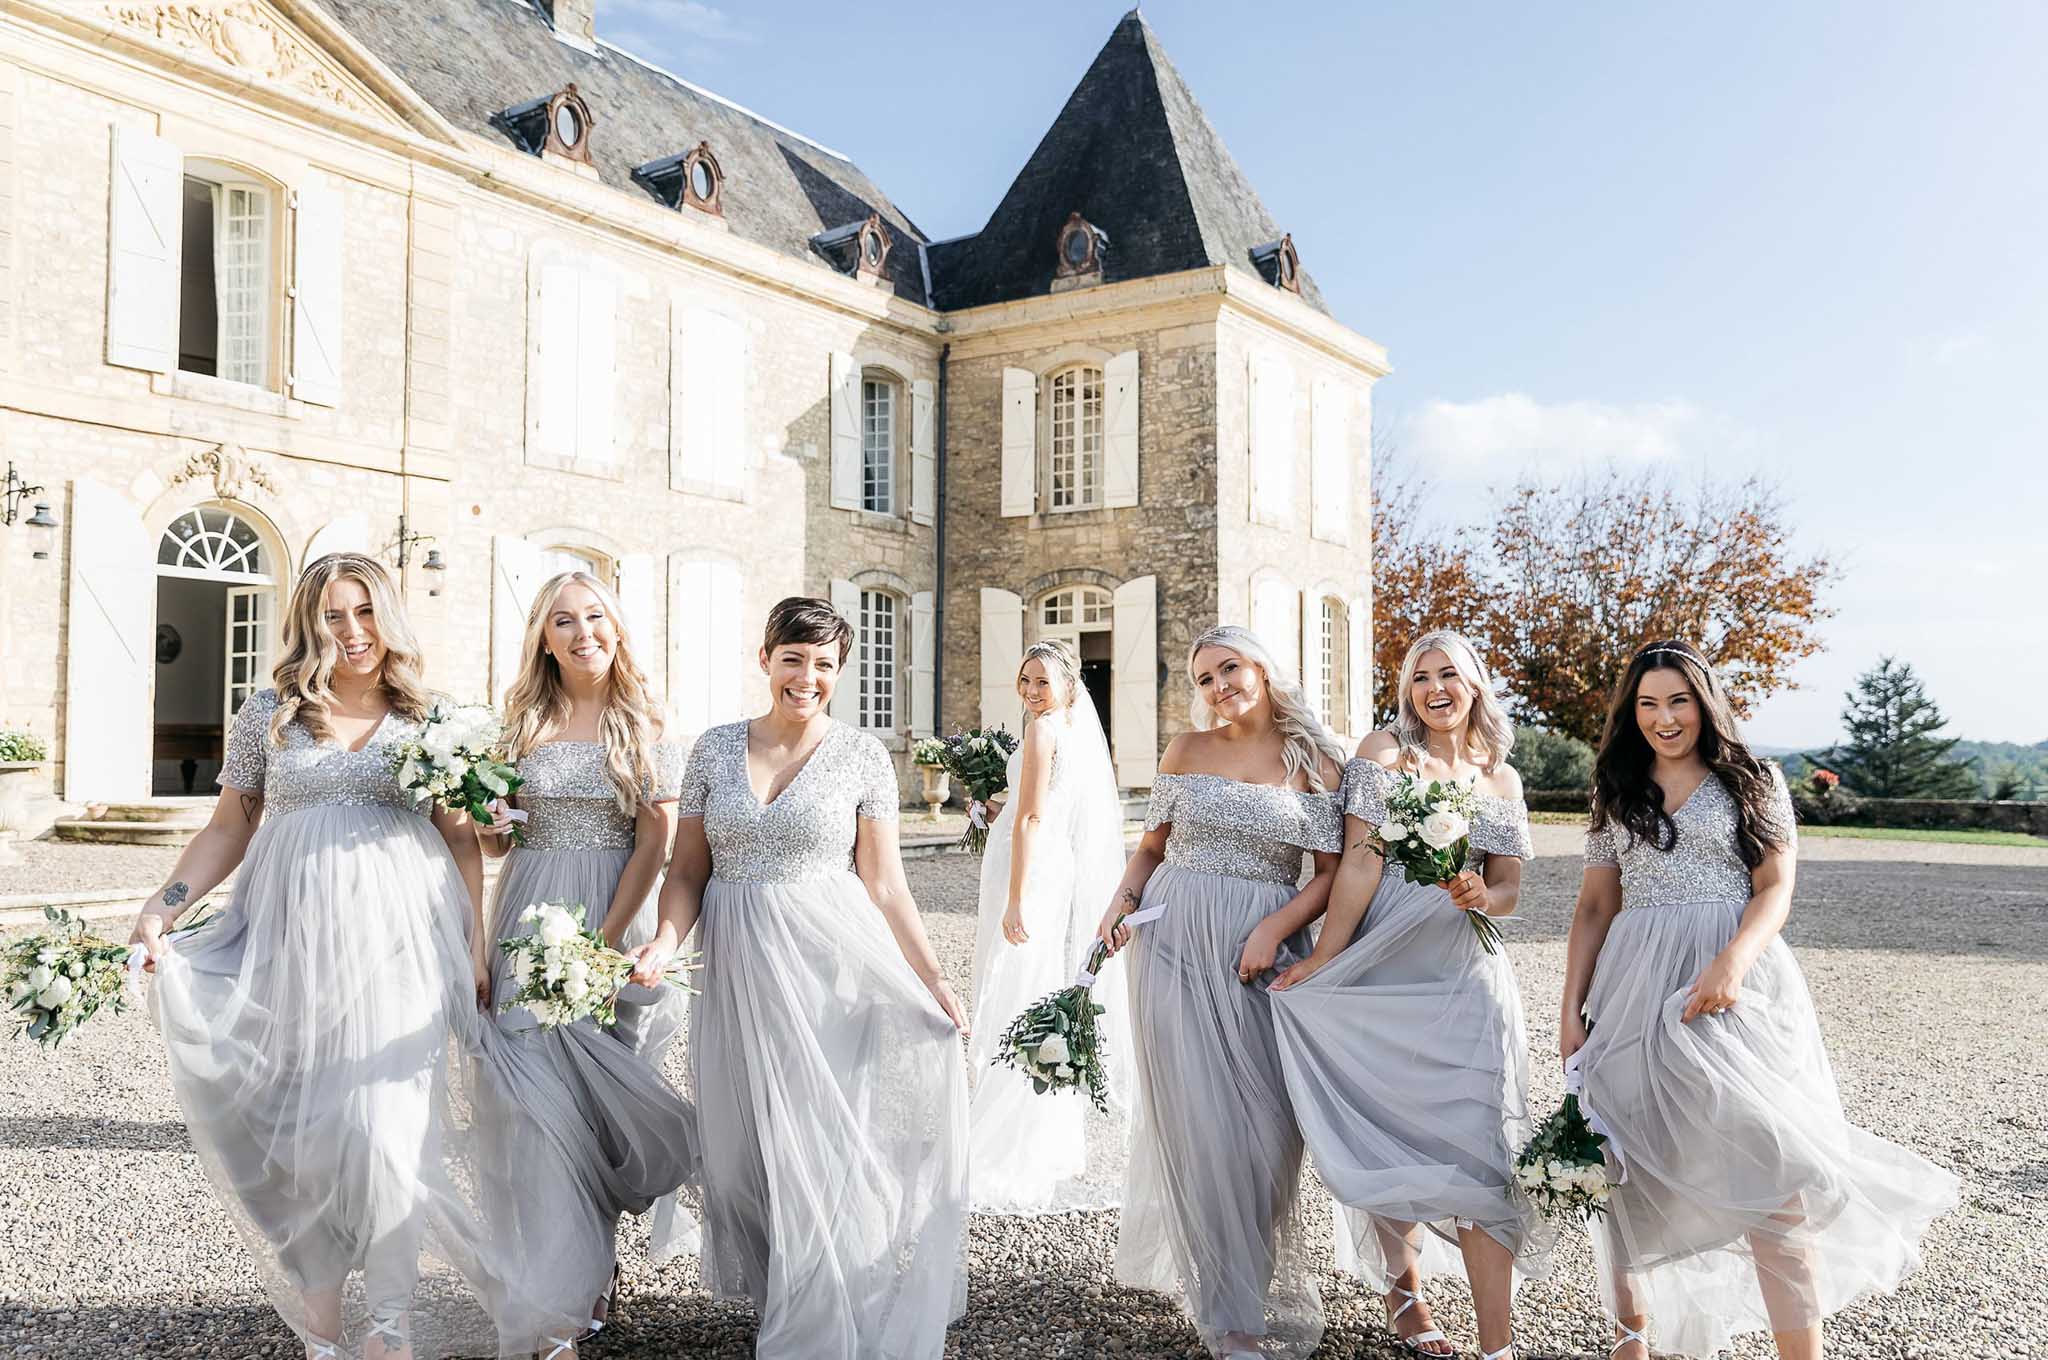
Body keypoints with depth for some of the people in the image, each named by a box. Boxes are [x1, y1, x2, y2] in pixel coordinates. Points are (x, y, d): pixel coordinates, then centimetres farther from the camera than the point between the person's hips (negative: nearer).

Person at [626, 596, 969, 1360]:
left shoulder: (862, 757, -1)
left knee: (826, 1147, -1)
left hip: (832, 967, -3)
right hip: (738, 971, 3)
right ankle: (773, 1294, 31)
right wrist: (666, 940, -11)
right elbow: (688, 869, 7)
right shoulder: (716, 748, 5)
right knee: (746, 1148, 9)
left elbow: (884, 885, 0)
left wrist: (932, 979, -6)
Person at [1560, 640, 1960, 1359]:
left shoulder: (1754, 781, 7)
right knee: (1627, 1169, 4)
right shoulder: (1618, 794, 14)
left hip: (1736, 984, -2)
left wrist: (1730, 964, -21)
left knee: (1769, 1169, -12)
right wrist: (1572, 1008, 5)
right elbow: (1595, 907, 13)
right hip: (1636, 988, 3)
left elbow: (1775, 889, -2)